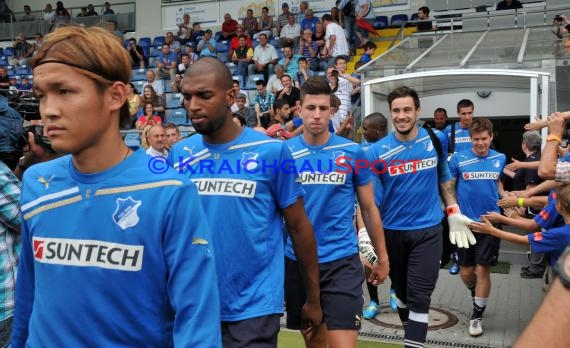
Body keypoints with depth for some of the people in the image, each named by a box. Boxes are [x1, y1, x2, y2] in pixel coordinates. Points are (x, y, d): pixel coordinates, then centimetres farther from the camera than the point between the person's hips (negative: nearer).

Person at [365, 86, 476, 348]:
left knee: (419, 295, -5)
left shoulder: (436, 140, -3)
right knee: (401, 290, 17)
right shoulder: (377, 151, -10)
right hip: (392, 230, 1)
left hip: (427, 229, 0)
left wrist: (454, 213, 8)